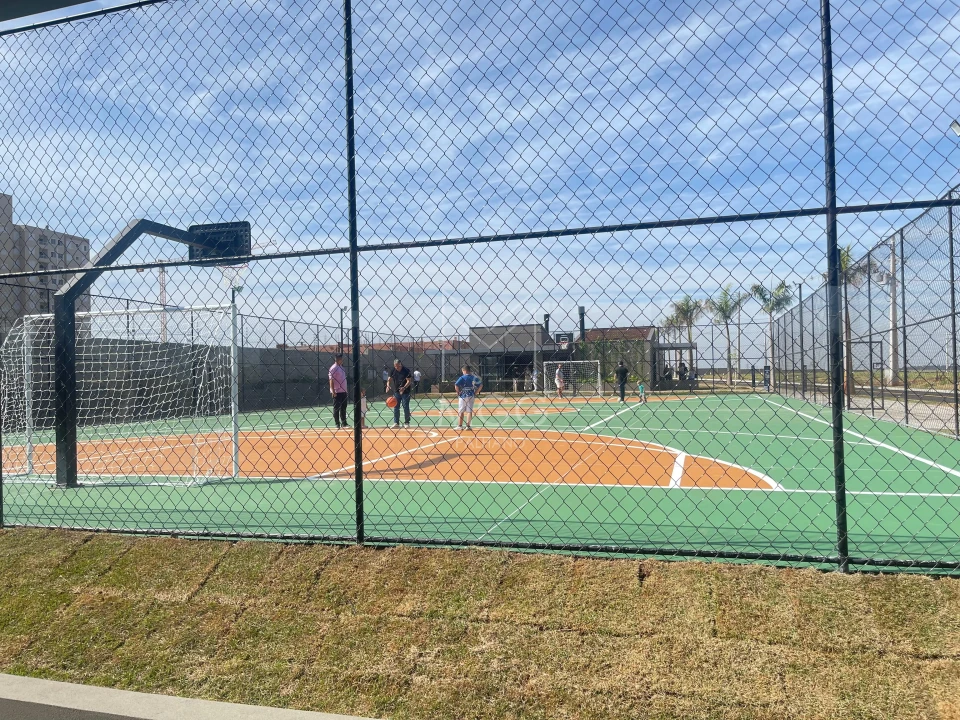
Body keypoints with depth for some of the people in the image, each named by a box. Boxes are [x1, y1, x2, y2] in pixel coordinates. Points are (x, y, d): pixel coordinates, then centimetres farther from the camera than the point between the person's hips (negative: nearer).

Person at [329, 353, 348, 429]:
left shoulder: (341, 367, 13)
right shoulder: (333, 368, -12)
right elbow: (331, 380, -16)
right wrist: (333, 391, -21)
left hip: (343, 391, 8)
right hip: (336, 392, -8)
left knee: (343, 408, 12)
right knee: (336, 408, 0)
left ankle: (344, 423, 20)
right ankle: (337, 424, 5)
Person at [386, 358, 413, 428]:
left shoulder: (406, 371, -13)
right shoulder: (393, 371, 2)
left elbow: (409, 381, -16)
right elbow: (389, 379, 3)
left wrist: (404, 388, -32)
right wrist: (388, 385, -18)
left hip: (405, 392, -5)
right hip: (396, 391, 5)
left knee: (406, 407, 0)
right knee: (395, 407, 6)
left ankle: (407, 422, 10)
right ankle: (396, 423, 14)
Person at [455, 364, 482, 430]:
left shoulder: (462, 377, -11)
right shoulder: (474, 377, 2)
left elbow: (456, 385, -22)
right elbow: (480, 385, 3)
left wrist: (458, 392, -7)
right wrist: (475, 393, 6)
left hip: (463, 396, -4)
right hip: (471, 396, 4)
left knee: (460, 411, 7)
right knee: (469, 411, 7)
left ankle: (460, 426, 10)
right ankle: (468, 426, 5)